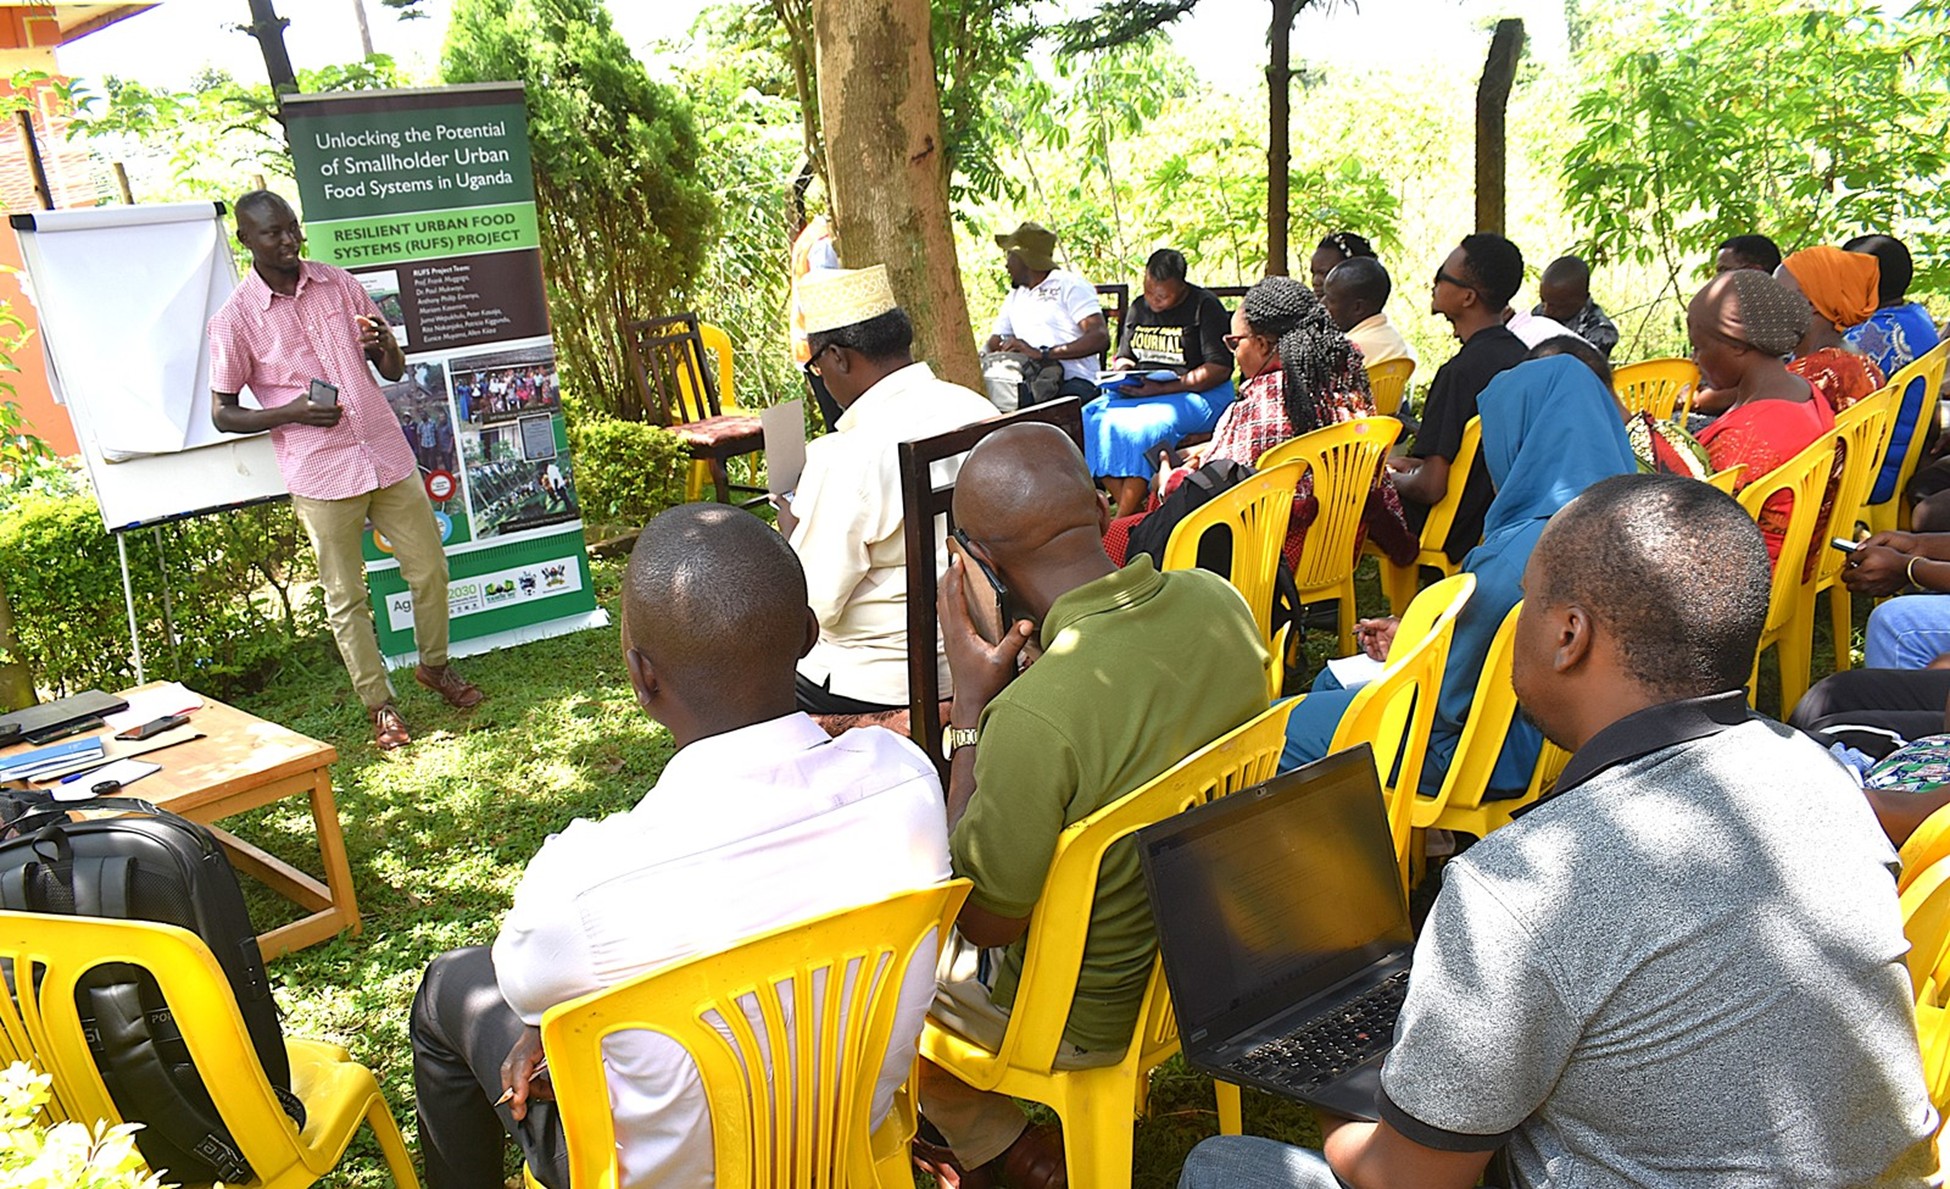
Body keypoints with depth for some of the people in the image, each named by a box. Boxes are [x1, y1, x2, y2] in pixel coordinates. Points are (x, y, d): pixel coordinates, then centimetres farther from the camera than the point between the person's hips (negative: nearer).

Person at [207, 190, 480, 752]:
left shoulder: (340, 284, 6)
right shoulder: (235, 318, -5)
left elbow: (395, 372, 10)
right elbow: (223, 413, -1)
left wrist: (384, 343, -13)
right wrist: (291, 412, -17)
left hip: (387, 455, 3)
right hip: (320, 475, -3)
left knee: (429, 569, 9)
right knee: (346, 596, 6)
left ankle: (435, 666, 33)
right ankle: (380, 704, 20)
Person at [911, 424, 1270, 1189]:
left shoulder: (1033, 716, -38)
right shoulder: (1219, 601, -14)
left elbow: (983, 922, -21)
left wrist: (970, 706, -23)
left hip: (1093, 1019, -7)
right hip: (1208, 949, 7)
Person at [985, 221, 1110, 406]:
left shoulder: (1071, 286, 3)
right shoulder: (1014, 297, 27)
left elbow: (1100, 338, -13)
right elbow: (993, 345, 25)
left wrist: (1042, 354, -22)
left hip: (1072, 382, -5)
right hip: (1028, 385, 5)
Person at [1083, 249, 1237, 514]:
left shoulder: (1204, 306, -5)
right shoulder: (1139, 308, 15)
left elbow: (1220, 369, -12)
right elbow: (1123, 356, 25)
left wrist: (1163, 388, -20)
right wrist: (1121, 367, -2)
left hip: (1198, 394, -6)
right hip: (1137, 392, 7)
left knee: (1141, 426, -35)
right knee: (1092, 418, -21)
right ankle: (1134, 513, -23)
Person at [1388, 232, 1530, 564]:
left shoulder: (1461, 372, -27)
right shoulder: (1520, 355, 2)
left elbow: (1430, 488, -27)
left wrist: (1392, 479, -6)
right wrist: (1411, 463, 18)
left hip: (1455, 539, -9)